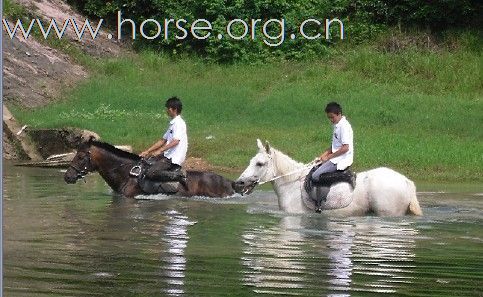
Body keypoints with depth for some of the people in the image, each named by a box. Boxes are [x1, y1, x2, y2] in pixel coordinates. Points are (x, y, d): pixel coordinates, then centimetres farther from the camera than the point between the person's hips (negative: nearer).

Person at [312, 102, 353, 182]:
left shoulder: (344, 126, -18)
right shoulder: (337, 125, 12)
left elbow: (345, 148, -24)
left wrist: (328, 157, -18)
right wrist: (323, 155, 5)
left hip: (341, 160, -10)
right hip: (336, 158, 10)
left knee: (315, 176, -15)